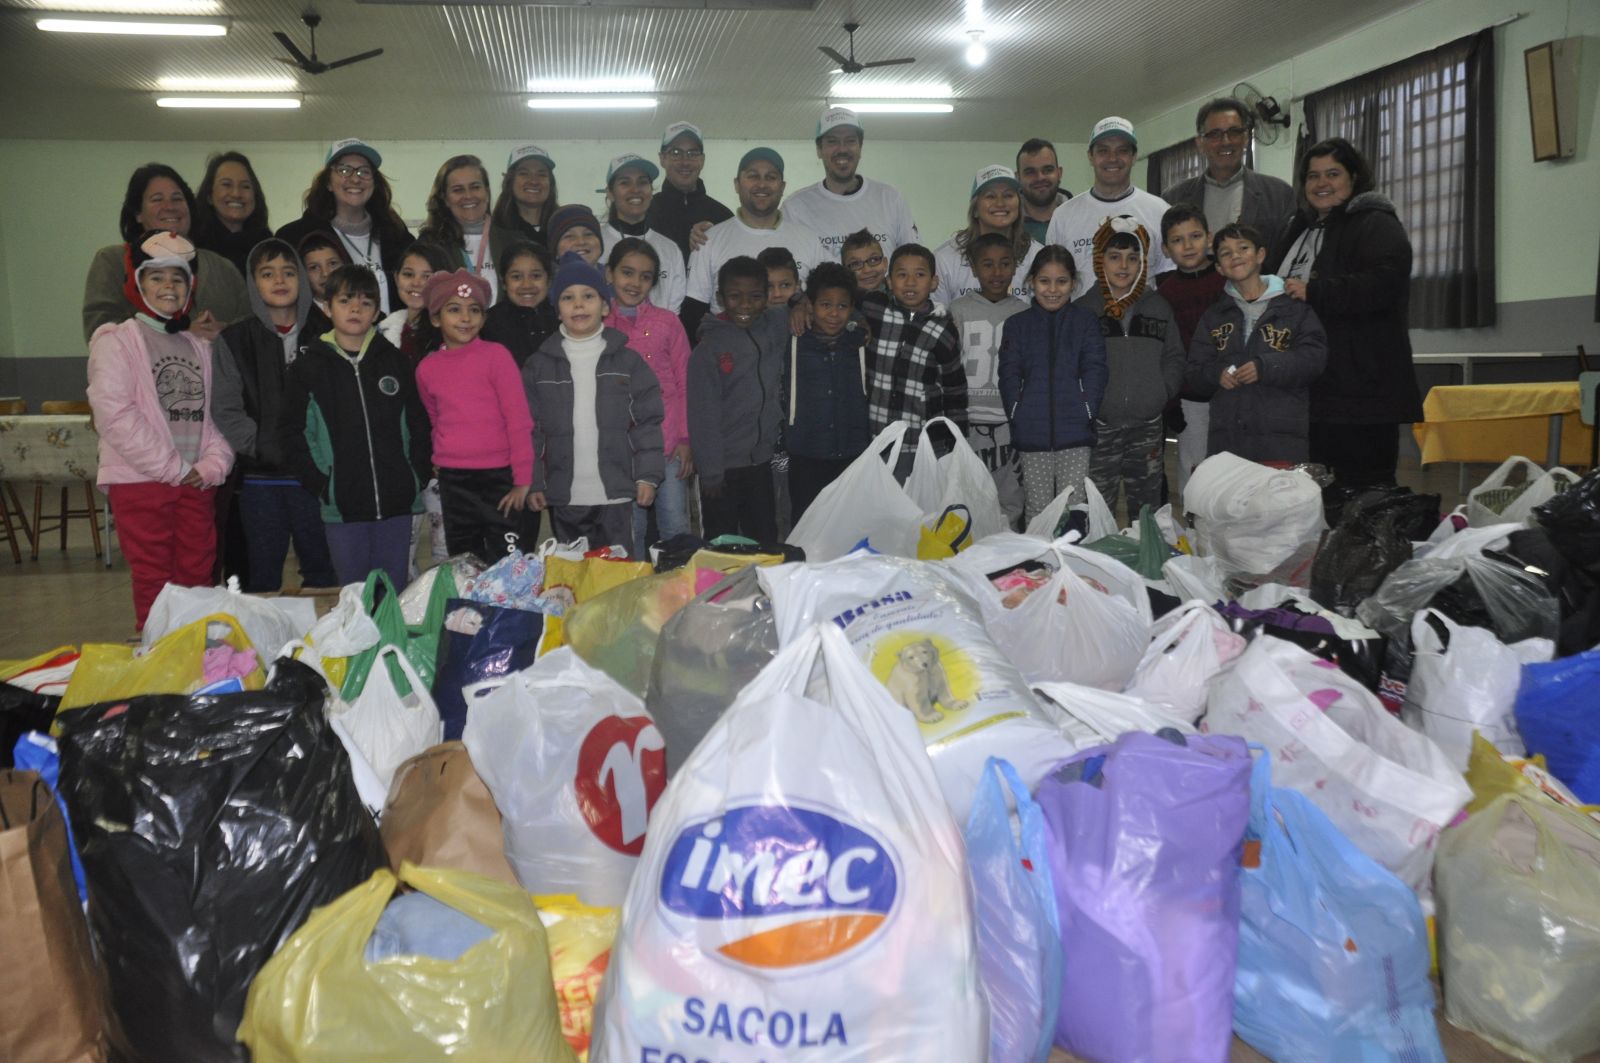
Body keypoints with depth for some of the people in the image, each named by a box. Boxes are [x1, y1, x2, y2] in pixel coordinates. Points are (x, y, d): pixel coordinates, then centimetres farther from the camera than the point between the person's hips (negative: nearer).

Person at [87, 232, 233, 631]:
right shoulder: (117, 341, -2)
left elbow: (214, 410, 14)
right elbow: (114, 415, -13)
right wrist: (174, 467, -13)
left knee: (198, 576, 9)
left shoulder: (199, 346, 16)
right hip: (140, 481, -5)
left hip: (195, 483, 5)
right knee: (154, 582, -2)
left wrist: (214, 462, -4)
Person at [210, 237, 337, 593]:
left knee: (322, 572, 7)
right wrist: (266, 447, -9)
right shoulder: (234, 341, 4)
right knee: (263, 577, 6)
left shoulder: (321, 337, 6)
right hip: (261, 479, -1)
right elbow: (225, 411, -1)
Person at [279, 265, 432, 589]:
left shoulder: (394, 361, 7)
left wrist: (418, 475, 0)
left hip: (396, 502, 1)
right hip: (342, 506, -1)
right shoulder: (309, 367, 3)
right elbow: (293, 432, 2)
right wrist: (320, 482, -6)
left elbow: (419, 423, 9)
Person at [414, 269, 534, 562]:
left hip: (498, 475, -4)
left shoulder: (496, 355, -6)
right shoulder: (427, 368, 6)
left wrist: (522, 478, -11)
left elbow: (518, 419, -8)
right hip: (453, 481, 4)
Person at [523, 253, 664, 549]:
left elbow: (647, 422, 2)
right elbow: (530, 428, 5)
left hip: (616, 495, -1)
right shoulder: (540, 366, 5)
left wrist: (647, 476, -5)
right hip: (564, 498, 1)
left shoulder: (628, 361, 3)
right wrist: (533, 483, 0)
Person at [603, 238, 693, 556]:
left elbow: (685, 383, 6)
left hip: (669, 443, 0)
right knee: (631, 532, 6)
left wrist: (686, 439, 0)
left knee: (676, 527, 2)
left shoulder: (668, 322, 4)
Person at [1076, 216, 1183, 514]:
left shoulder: (1158, 308, 10)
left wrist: (1161, 392, -1)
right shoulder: (1081, 310, -1)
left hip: (1147, 425, 3)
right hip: (1099, 426, -3)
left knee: (1148, 506, 12)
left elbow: (1174, 358, 12)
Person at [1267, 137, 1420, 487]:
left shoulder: (1377, 225, -1)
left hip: (1359, 391, -8)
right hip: (1307, 392, 8)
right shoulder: (1297, 229, 23)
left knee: (1364, 485, -7)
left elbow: (1385, 282, -20)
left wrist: (1313, 293, -21)